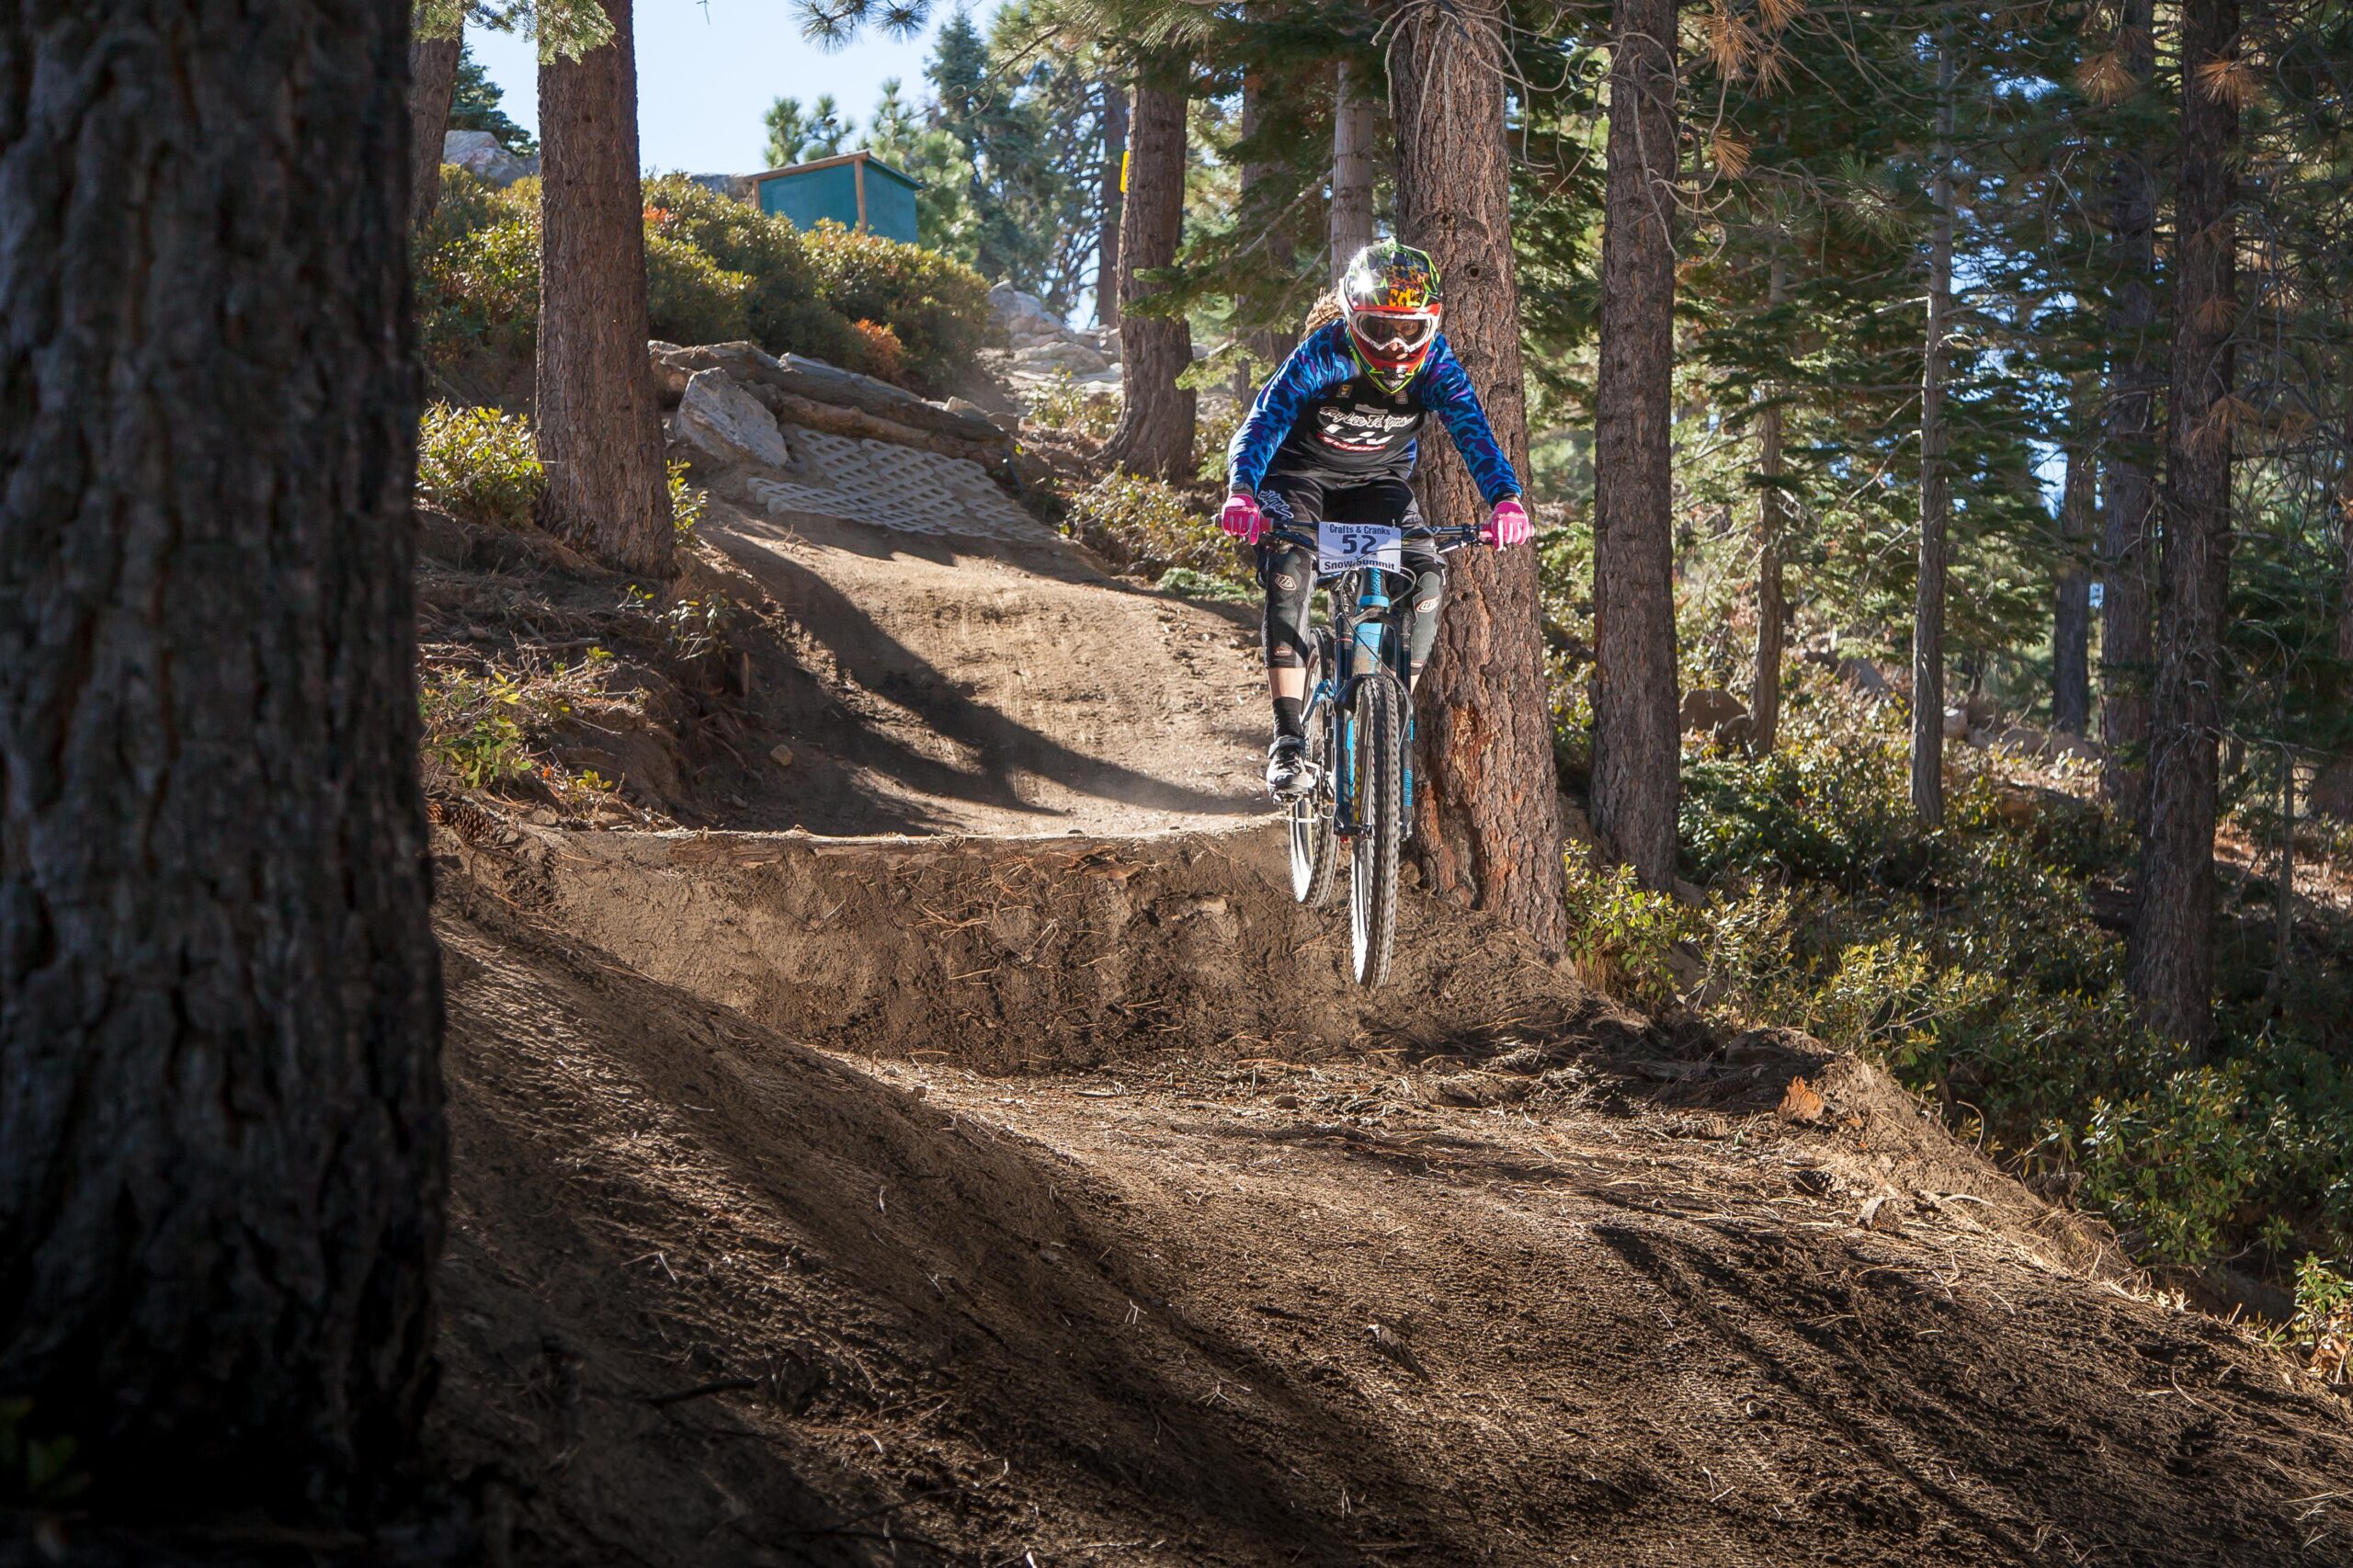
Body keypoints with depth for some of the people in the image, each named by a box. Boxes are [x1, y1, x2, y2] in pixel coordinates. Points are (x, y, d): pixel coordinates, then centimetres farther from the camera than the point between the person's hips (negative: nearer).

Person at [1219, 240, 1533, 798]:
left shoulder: (1435, 363, -20)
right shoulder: (1323, 354, -27)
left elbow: (1473, 430, -28)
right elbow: (1263, 420, -36)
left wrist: (1506, 499, -48)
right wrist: (1241, 492, -56)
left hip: (1378, 481, 3)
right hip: (1302, 475, -3)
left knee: (1427, 574, -21)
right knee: (1289, 570, -30)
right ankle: (1288, 742, -29)